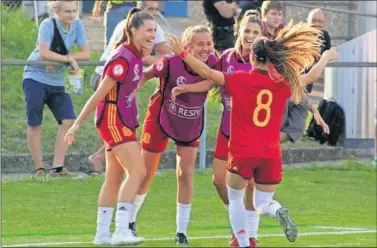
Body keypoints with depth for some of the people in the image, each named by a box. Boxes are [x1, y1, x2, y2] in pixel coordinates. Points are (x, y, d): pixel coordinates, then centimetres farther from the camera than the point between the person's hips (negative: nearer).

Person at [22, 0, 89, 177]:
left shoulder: (77, 25, -1)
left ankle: (57, 168, -4)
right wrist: (68, 59, -21)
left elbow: (85, 54, -6)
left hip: (57, 82, 5)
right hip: (36, 78, -5)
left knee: (68, 121, -8)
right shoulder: (48, 25, -16)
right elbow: (43, 54, -26)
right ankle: (39, 168, 6)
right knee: (34, 124, -3)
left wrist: (58, 60, -16)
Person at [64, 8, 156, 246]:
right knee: (138, 171, -16)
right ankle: (121, 231, -19)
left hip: (123, 121, 10)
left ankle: (102, 233, 18)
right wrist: (78, 123, -16)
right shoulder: (123, 59, -21)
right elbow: (100, 94, -19)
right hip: (113, 120, -10)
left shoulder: (136, 56, 7)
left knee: (115, 178, 12)